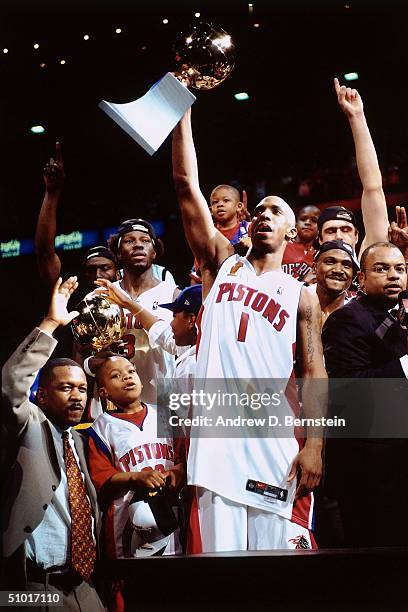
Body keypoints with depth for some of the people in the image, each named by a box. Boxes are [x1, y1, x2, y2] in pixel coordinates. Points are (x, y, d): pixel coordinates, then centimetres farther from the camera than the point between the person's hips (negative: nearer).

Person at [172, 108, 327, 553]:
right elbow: (186, 184, 11)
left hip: (274, 436, 0)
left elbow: (313, 374, 6)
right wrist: (183, 110, 7)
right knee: (219, 554, -3)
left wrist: (314, 444, -7)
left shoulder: (302, 297, 14)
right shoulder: (222, 263, 17)